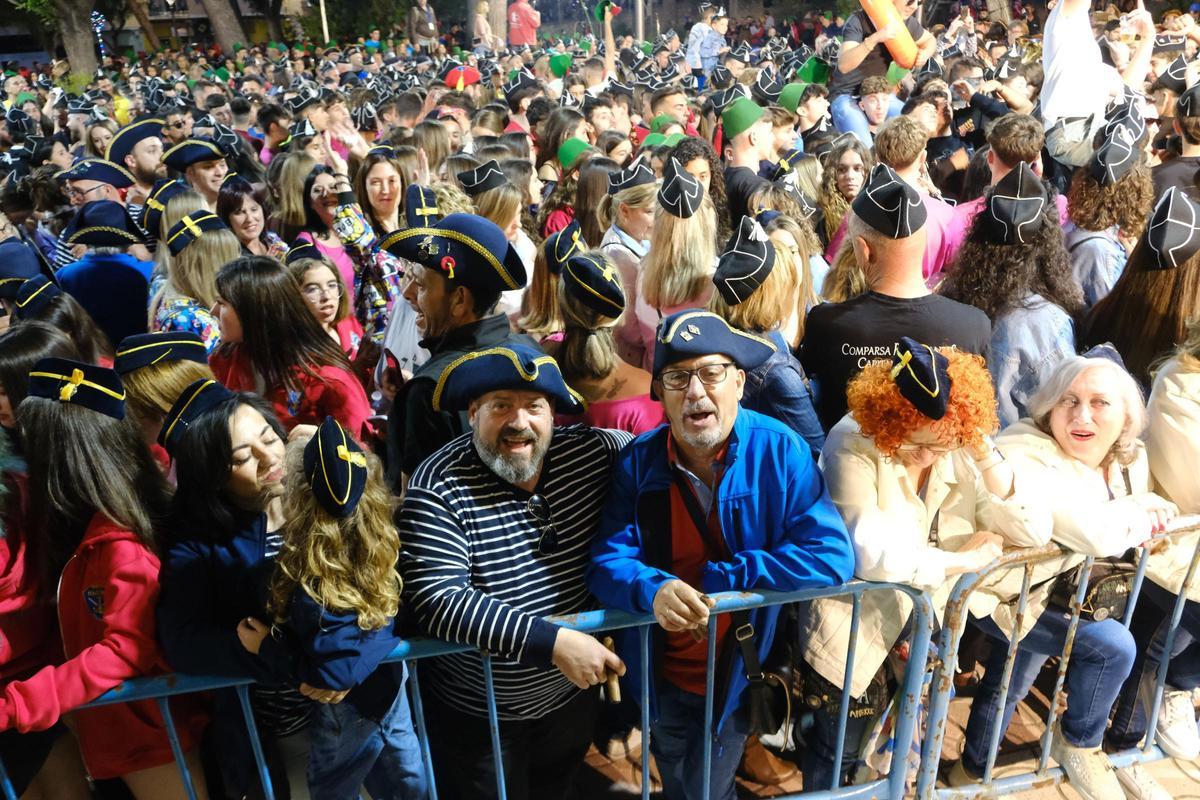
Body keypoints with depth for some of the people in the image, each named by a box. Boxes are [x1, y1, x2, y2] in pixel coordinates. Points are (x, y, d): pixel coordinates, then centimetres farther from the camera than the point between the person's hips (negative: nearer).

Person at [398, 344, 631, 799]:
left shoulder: (589, 453, -12)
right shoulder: (438, 489, -24)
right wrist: (553, 642, -36)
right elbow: (436, 600, -31)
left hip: (573, 698, 5)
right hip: (474, 718, -4)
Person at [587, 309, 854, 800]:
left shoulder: (780, 450, -18)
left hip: (743, 673, -2)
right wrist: (652, 590, -39)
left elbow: (832, 556, -24)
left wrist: (717, 579, -25)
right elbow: (608, 561, -16)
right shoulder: (639, 461, -12)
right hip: (663, 680, 2)